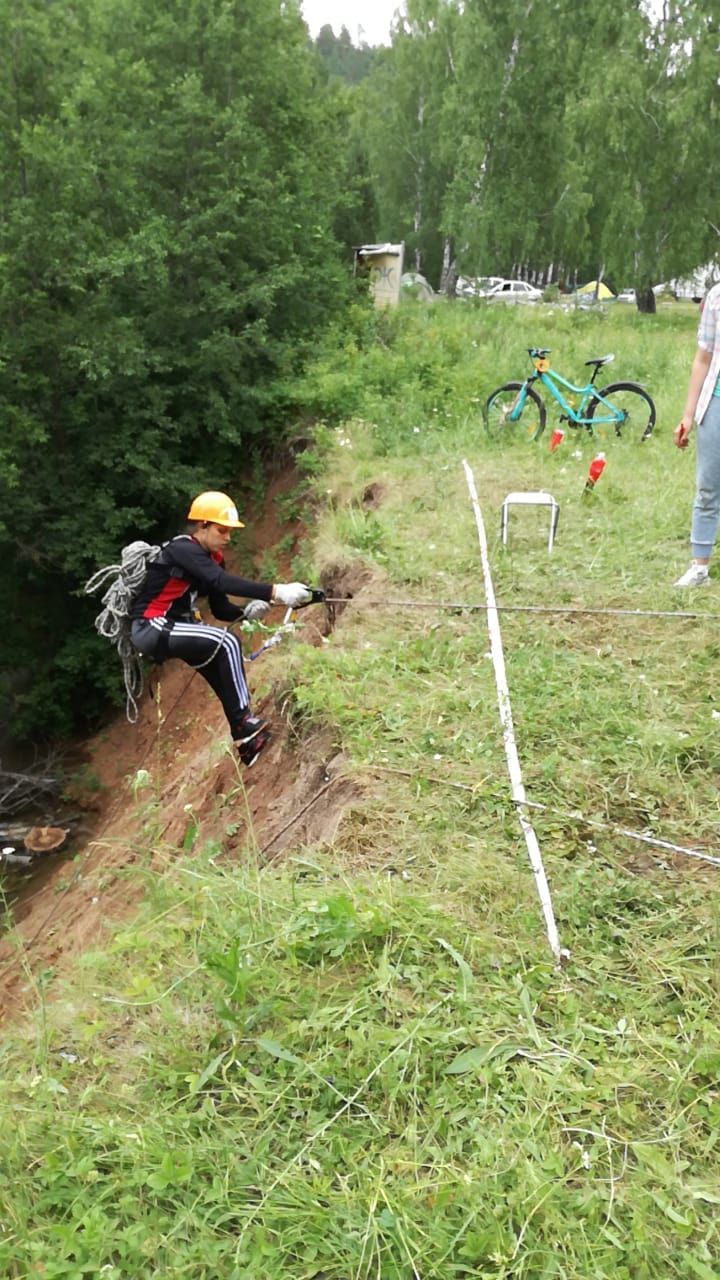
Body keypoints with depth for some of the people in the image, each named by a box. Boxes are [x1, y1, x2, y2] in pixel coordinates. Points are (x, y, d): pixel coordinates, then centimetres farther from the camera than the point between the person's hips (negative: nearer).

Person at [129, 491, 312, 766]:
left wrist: (248, 610, -15)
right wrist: (276, 592, -44)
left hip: (172, 627, 10)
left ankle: (246, 741, 9)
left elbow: (220, 609, 7)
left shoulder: (213, 558, 8)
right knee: (227, 643, -22)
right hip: (151, 628, -9)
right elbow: (222, 582, -36)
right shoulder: (183, 549, -20)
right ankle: (244, 722, -15)